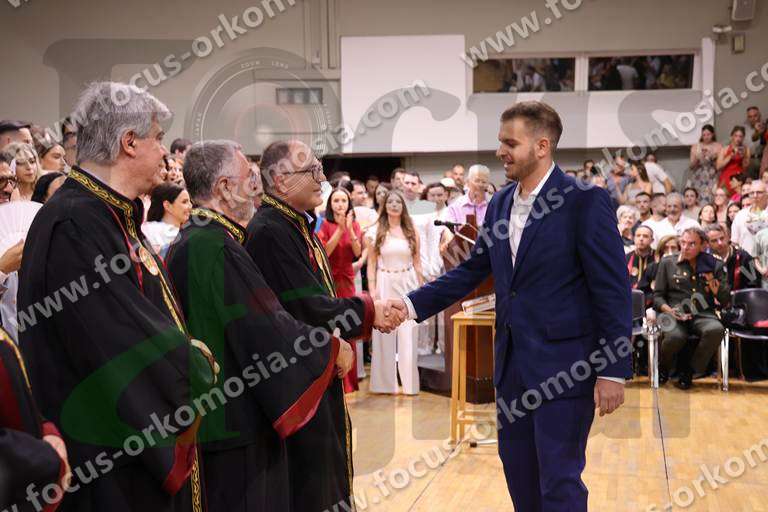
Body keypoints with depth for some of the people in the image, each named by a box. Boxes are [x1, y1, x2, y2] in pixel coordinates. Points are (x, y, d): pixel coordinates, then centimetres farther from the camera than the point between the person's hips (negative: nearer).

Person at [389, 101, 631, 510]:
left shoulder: (586, 202, -13)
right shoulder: (500, 204, 9)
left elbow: (613, 291, -13)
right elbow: (471, 271, 11)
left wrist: (614, 370, -15)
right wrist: (412, 304, -1)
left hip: (563, 365, -7)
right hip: (512, 364, 7)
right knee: (518, 473, 17)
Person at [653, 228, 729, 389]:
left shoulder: (714, 265, 14)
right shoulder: (667, 263, 12)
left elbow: (725, 299, 9)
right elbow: (657, 296, 10)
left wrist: (708, 276, -1)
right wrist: (669, 310, -10)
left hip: (703, 314, 1)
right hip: (675, 314, -1)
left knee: (716, 329, -35)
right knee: (675, 336, -36)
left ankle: (689, 370, -10)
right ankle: (662, 369, 0)